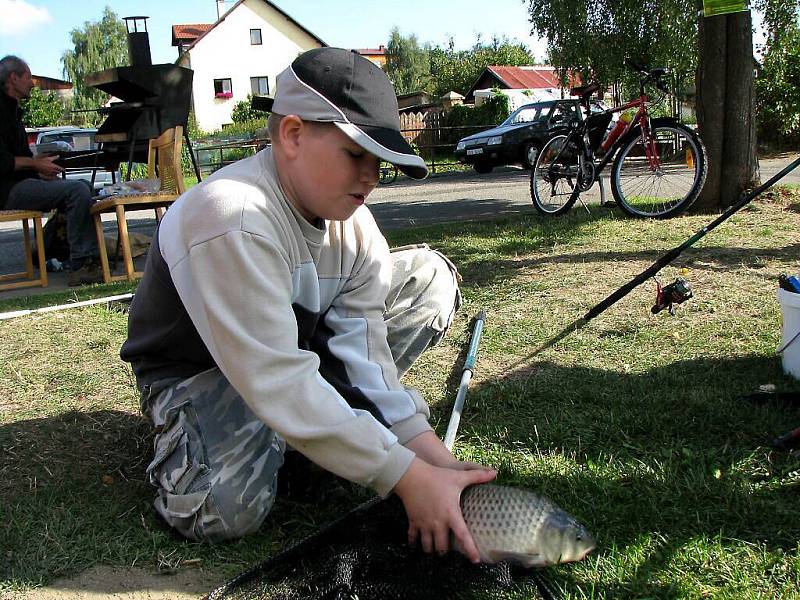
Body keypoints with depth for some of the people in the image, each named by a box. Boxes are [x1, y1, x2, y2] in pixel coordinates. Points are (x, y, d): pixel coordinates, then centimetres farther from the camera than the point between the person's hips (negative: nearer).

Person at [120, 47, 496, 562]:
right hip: (200, 370, -6)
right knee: (224, 510, -35)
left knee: (428, 275, -3)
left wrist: (429, 453, -29)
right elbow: (279, 383, -40)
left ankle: (333, 419, -5)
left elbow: (363, 343, -18)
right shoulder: (231, 220, -36)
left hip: (300, 340, 7)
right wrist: (409, 477, -40)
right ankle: (186, 432, -1)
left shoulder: (352, 217, -12)